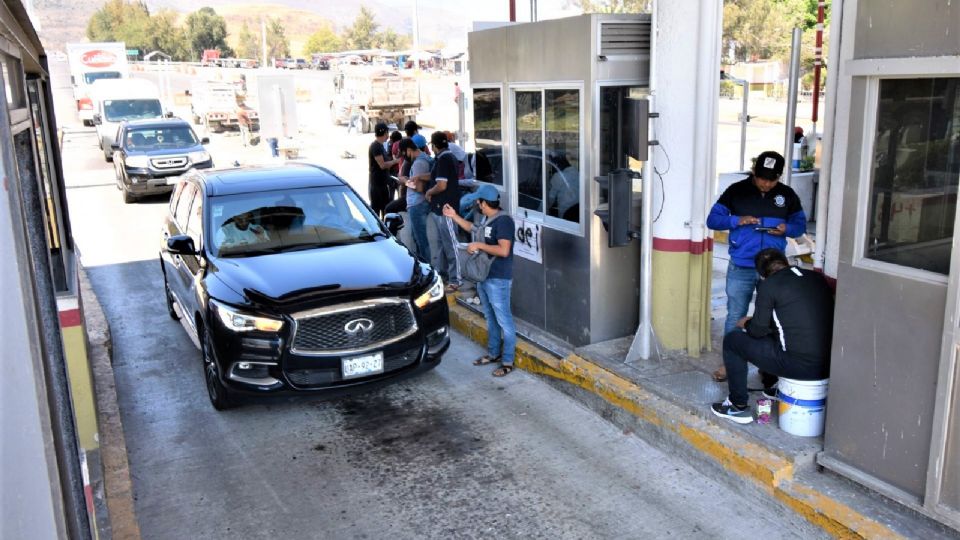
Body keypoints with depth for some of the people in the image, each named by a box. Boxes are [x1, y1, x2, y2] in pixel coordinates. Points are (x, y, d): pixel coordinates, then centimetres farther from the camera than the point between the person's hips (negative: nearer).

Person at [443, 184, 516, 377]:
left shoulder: (503, 221, -20)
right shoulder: (486, 219, 8)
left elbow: (504, 251, -28)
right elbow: (472, 228, 29)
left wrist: (478, 245, -21)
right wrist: (454, 216, 24)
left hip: (498, 279, -10)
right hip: (484, 276, 10)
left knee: (503, 320, -1)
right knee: (490, 318, 20)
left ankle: (508, 361, 7)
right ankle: (493, 353, 33)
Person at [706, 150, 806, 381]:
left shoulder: (787, 195, 2)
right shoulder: (737, 191, -4)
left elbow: (800, 224, 10)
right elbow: (713, 219, -4)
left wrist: (787, 229, -13)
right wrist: (738, 220, -21)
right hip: (741, 268, -2)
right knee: (735, 317, 5)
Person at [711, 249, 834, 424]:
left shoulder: (768, 285, -7)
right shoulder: (817, 278, 10)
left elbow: (758, 330, -3)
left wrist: (745, 324, 20)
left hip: (799, 366, -7)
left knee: (732, 340, 10)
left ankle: (738, 406, 16)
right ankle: (772, 388, 44)